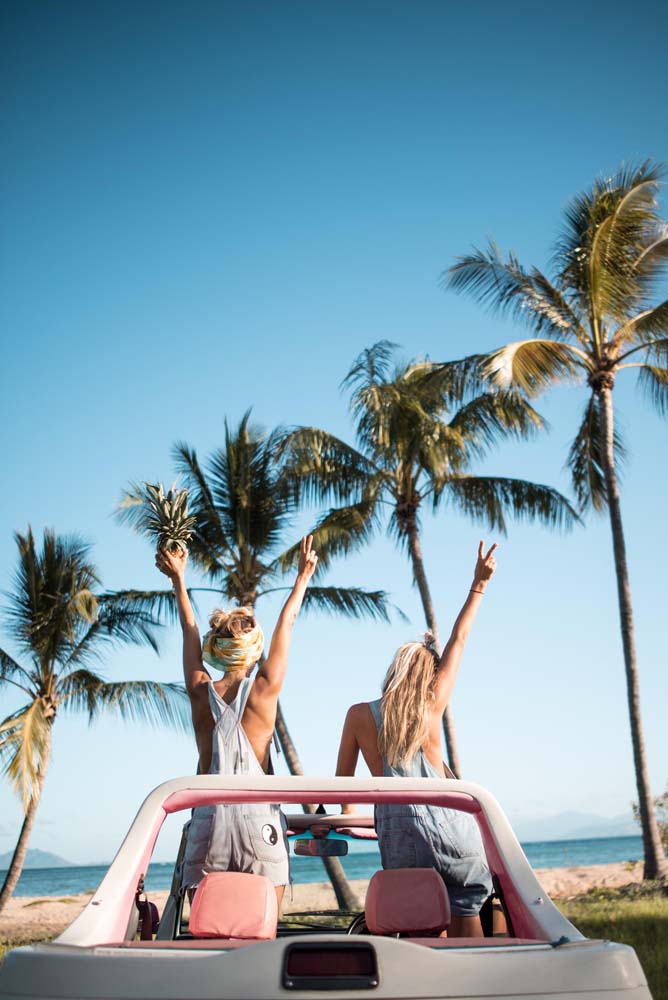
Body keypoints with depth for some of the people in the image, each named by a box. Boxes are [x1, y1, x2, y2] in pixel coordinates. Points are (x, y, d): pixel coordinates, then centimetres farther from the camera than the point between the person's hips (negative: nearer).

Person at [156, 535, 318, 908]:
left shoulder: (201, 692, 3)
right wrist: (304, 576, 26)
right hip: (259, 819, -2)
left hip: (208, 819, 2)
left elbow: (190, 632, 18)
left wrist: (179, 580, 33)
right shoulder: (264, 691, -1)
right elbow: (286, 623, 12)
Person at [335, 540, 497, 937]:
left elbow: (343, 778, 15)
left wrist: (347, 809, 34)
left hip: (400, 836, 1)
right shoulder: (432, 706, 2)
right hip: (450, 827, 0)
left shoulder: (359, 715, 4)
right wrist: (478, 586, 19)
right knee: (466, 919, 7)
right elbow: (458, 640, 11)